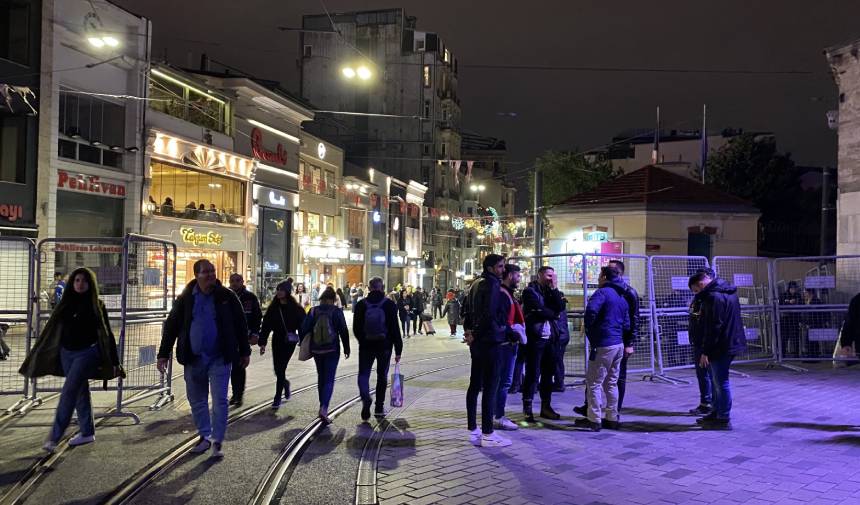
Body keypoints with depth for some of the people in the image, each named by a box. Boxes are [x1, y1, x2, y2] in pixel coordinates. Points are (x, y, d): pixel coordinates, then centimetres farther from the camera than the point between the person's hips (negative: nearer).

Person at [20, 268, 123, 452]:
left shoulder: (96, 305, -5)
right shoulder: (66, 304, 6)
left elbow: (106, 334, -3)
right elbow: (53, 330, 11)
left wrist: (115, 362, -5)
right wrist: (37, 355, 12)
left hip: (87, 353, -5)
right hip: (67, 353, 5)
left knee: (69, 392, -12)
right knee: (80, 392, 12)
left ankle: (54, 437, -9)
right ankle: (87, 432, 22)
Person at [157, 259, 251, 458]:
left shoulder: (226, 296, -3)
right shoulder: (186, 298, 0)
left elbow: (241, 324, 4)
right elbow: (171, 326, 5)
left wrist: (244, 351, 6)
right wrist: (163, 354, 2)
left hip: (219, 358, -2)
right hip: (193, 359, 3)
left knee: (220, 400, -3)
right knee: (197, 400, 12)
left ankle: (217, 441, 7)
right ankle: (204, 436, 27)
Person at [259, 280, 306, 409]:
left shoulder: (296, 308, -7)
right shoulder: (273, 308, 3)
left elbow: (302, 325, -5)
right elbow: (266, 325, 4)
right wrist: (262, 342, 0)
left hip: (289, 341, -4)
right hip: (277, 341, 4)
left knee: (280, 368, -7)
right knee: (278, 369, 10)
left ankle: (278, 397, 3)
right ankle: (285, 384, 43)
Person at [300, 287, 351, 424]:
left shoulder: (314, 311, 0)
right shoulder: (337, 311, -7)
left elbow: (304, 329, 0)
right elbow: (343, 331, -5)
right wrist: (346, 348, 4)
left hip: (316, 350, 3)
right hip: (332, 350, -3)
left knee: (321, 377, 18)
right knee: (329, 379, -2)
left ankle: (323, 406, 27)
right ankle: (324, 408, -19)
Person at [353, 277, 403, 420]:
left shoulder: (361, 305, -2)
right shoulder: (389, 305, -6)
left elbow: (356, 328, 3)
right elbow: (395, 329, -7)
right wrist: (398, 350, -2)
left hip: (366, 346, 0)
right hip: (384, 346, 0)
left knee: (363, 374, 7)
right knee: (382, 376, 13)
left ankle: (365, 399, -19)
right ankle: (379, 407, 18)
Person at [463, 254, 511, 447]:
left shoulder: (476, 284, 15)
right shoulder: (492, 284, -14)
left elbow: (467, 310, 18)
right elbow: (490, 314, -23)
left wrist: (470, 331, 15)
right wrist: (502, 330, -9)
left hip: (476, 342, 10)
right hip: (490, 340, -10)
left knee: (475, 384, 12)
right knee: (490, 387, -5)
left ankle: (473, 430, 20)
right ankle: (488, 434, -2)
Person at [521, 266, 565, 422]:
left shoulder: (552, 292, 17)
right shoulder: (530, 291, -3)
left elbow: (561, 308, 1)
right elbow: (539, 311, -15)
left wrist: (554, 289, -3)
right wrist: (554, 314, 1)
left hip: (550, 338, 7)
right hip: (535, 337, -7)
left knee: (548, 373, 10)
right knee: (532, 373, -5)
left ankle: (546, 406, 18)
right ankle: (527, 408, 0)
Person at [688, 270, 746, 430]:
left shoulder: (714, 296, -20)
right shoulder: (728, 291, 12)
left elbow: (713, 327, -22)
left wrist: (706, 352, -18)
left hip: (721, 346, -10)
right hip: (730, 343, 10)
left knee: (721, 382, -1)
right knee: (717, 380, 19)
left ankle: (724, 419, 7)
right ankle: (717, 413, 29)